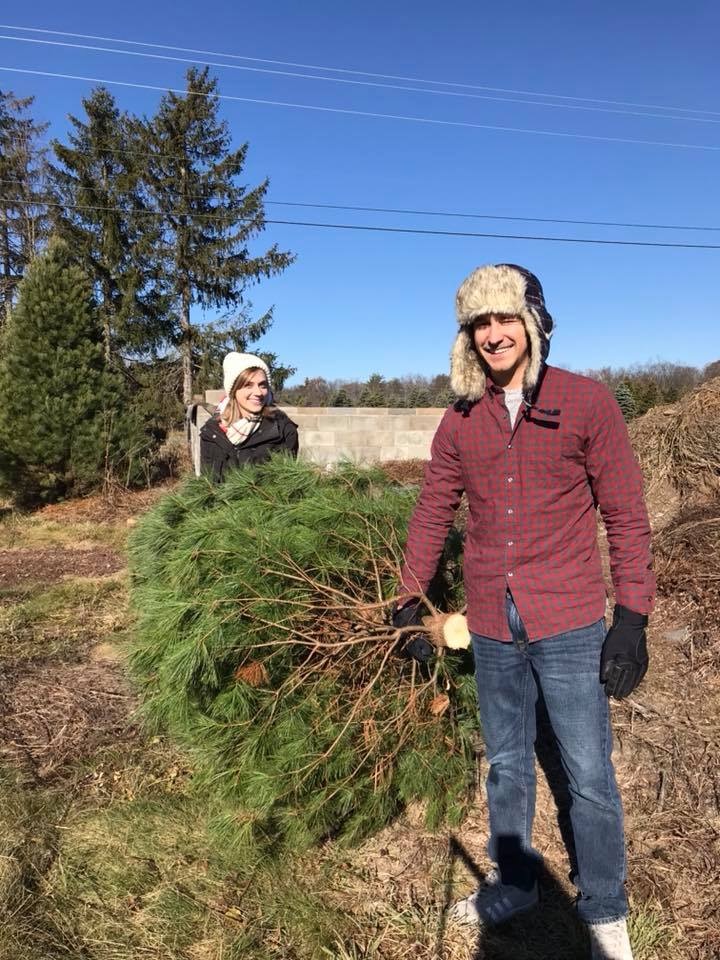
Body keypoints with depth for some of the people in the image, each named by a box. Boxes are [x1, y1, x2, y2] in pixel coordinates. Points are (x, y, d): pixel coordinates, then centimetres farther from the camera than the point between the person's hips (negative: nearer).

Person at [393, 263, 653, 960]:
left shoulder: (586, 403, -8)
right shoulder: (461, 421, 2)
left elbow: (626, 517, -6)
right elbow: (431, 515, 9)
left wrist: (631, 618, -9)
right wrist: (407, 602, 10)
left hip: (569, 627, -3)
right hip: (491, 629, 4)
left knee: (589, 777, 10)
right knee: (506, 766, 20)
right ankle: (513, 887, 43)